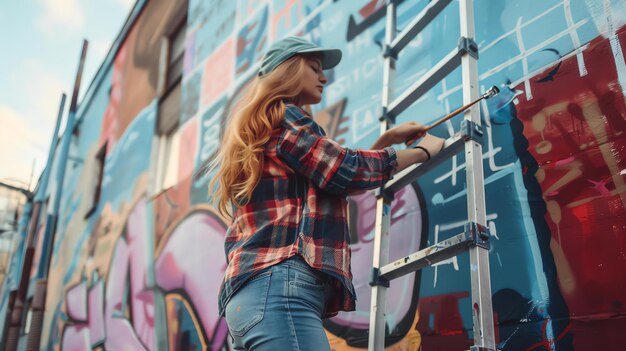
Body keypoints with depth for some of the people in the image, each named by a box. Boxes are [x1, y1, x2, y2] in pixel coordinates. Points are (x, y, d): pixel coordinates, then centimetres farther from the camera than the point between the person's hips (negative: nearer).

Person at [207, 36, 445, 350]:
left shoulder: (258, 127, 29)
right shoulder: (280, 116, 1)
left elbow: (334, 174, 29)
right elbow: (347, 171, -7)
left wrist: (388, 139, 28)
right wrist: (423, 150, 7)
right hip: (279, 284, -10)